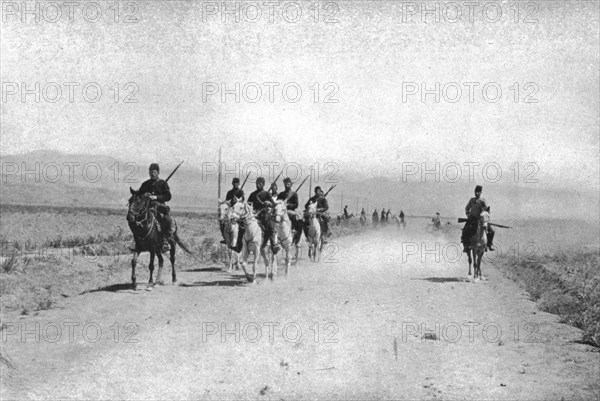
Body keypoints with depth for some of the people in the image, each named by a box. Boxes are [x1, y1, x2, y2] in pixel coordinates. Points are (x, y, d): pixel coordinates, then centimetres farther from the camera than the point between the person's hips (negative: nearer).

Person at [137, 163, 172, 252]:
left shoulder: (163, 183, 7)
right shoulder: (145, 184, 17)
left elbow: (168, 196, -2)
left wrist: (156, 197, -16)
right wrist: (143, 195, -4)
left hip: (159, 206, -3)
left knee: (168, 221, -29)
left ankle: (165, 242, -24)